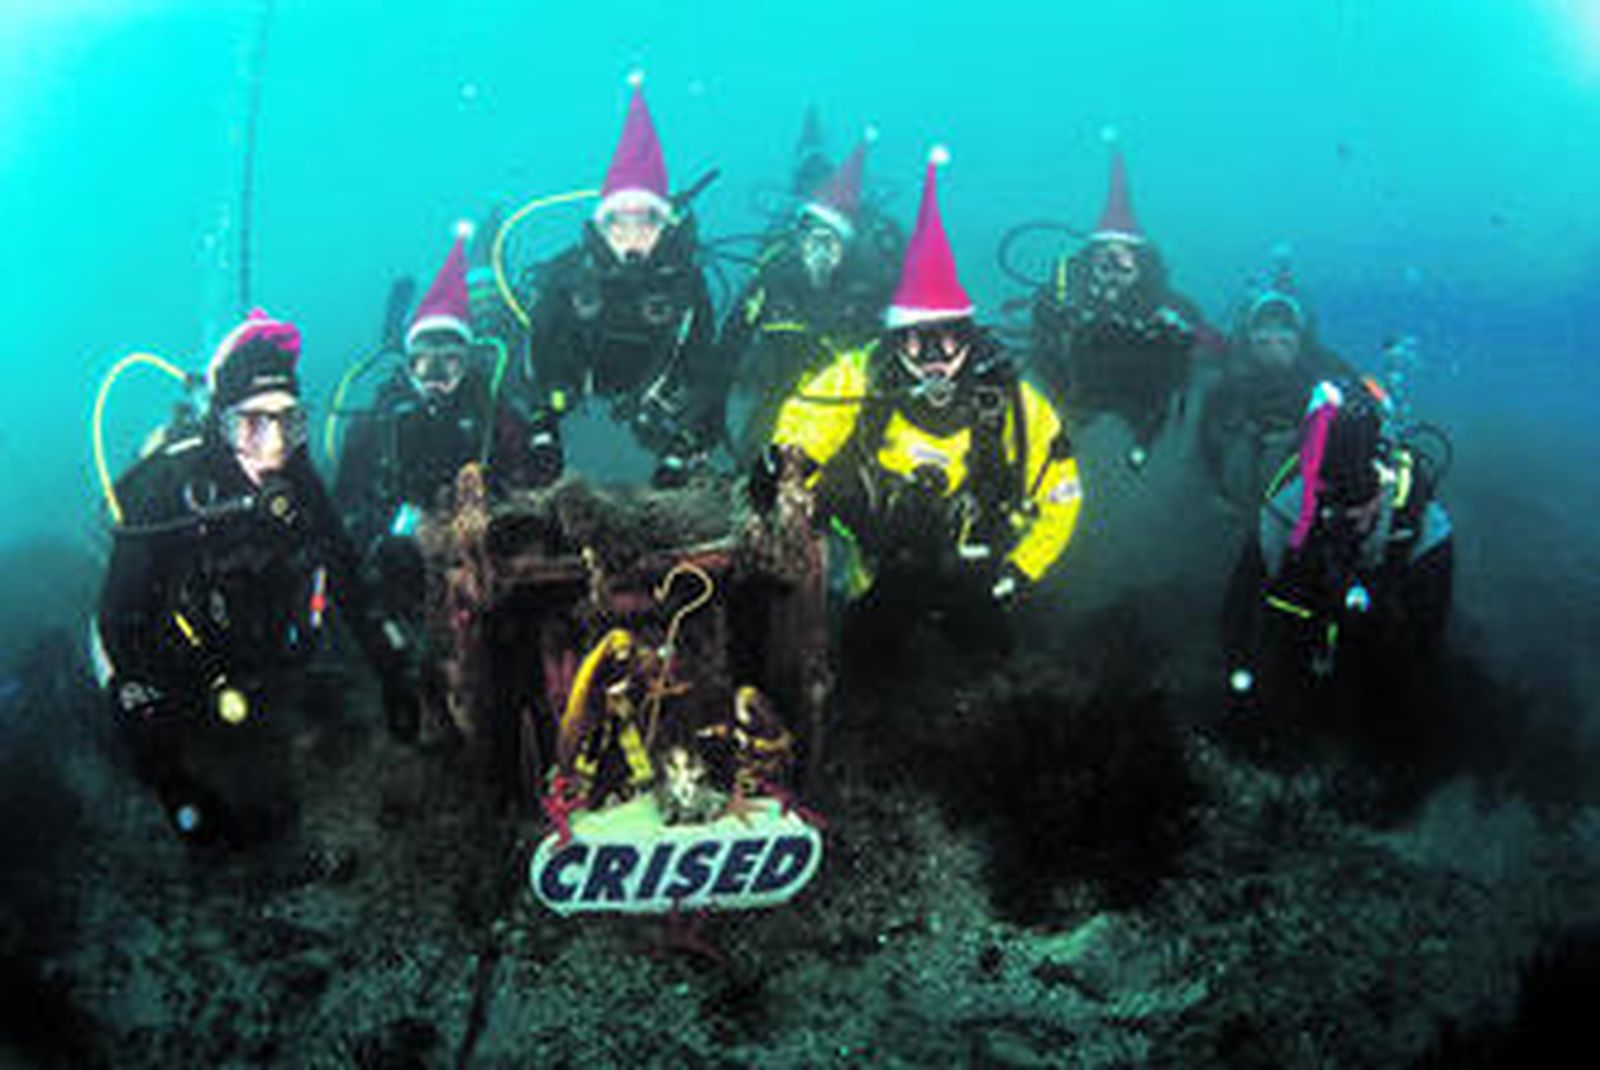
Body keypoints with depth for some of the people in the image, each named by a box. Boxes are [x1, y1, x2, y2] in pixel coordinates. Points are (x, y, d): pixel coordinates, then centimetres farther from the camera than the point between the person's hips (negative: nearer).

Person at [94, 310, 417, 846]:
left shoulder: (297, 481, -13)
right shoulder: (170, 487, -27)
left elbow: (347, 578, 2)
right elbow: (120, 625, -22)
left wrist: (393, 675, 2)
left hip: (264, 695, 5)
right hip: (185, 696, -5)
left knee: (273, 818, 13)